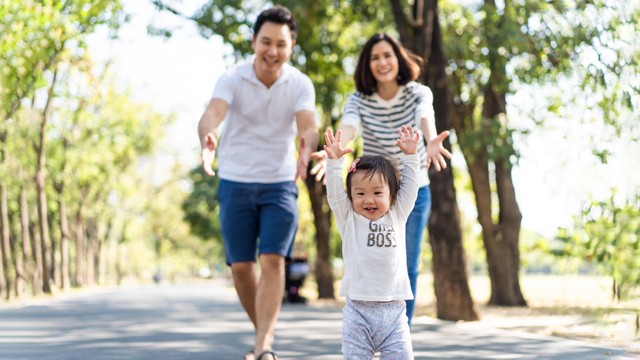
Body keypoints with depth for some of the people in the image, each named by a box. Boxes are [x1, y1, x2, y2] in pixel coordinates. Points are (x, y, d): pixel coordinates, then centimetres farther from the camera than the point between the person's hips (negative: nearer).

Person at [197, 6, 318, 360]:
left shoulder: (300, 84, -8)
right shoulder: (232, 78, -12)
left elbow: (308, 124, -24)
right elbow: (213, 113, -29)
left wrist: (306, 146, -49)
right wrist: (207, 139, -53)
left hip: (279, 184, 0)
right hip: (235, 184, 0)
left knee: (273, 261, -14)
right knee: (241, 267, 4)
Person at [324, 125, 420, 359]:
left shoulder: (397, 216, 10)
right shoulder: (349, 220, 5)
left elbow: (409, 188, 10)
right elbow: (334, 193, -5)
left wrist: (410, 155, 2)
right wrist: (334, 161, -16)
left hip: (394, 311, 2)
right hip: (358, 311, -1)